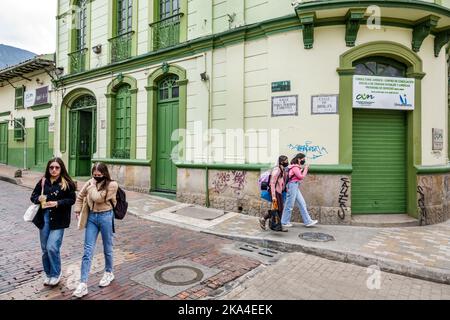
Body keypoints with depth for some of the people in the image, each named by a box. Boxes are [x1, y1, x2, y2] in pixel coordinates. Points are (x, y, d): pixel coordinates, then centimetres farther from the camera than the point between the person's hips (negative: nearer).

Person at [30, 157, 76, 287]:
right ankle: (48, 274, 32)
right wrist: (39, 199, -12)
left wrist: (57, 203, -20)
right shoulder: (43, 181, 4)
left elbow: (72, 200, -7)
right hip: (44, 218, 4)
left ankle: (56, 274, 13)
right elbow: (33, 196, 10)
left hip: (58, 220, -4)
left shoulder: (67, 183, -7)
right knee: (45, 249, 13)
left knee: (52, 247, -10)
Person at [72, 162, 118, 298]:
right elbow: (80, 196, 18)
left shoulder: (112, 185, -12)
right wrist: (77, 211, 13)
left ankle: (109, 273, 35)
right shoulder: (90, 182, 4)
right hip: (92, 217, 4)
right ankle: (83, 284, 4)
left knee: (107, 248, 12)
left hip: (105, 217, -4)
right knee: (88, 250, 1)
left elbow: (98, 198, -22)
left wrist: (93, 186, -11)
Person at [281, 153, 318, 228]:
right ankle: (284, 222, 10)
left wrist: (303, 169, 8)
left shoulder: (296, 167, 14)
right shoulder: (295, 167, -16)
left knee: (302, 204, 9)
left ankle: (308, 221, 14)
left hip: (295, 187, 10)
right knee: (289, 205, -1)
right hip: (292, 186, -10)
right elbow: (301, 177, -14)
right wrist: (305, 169, -4)